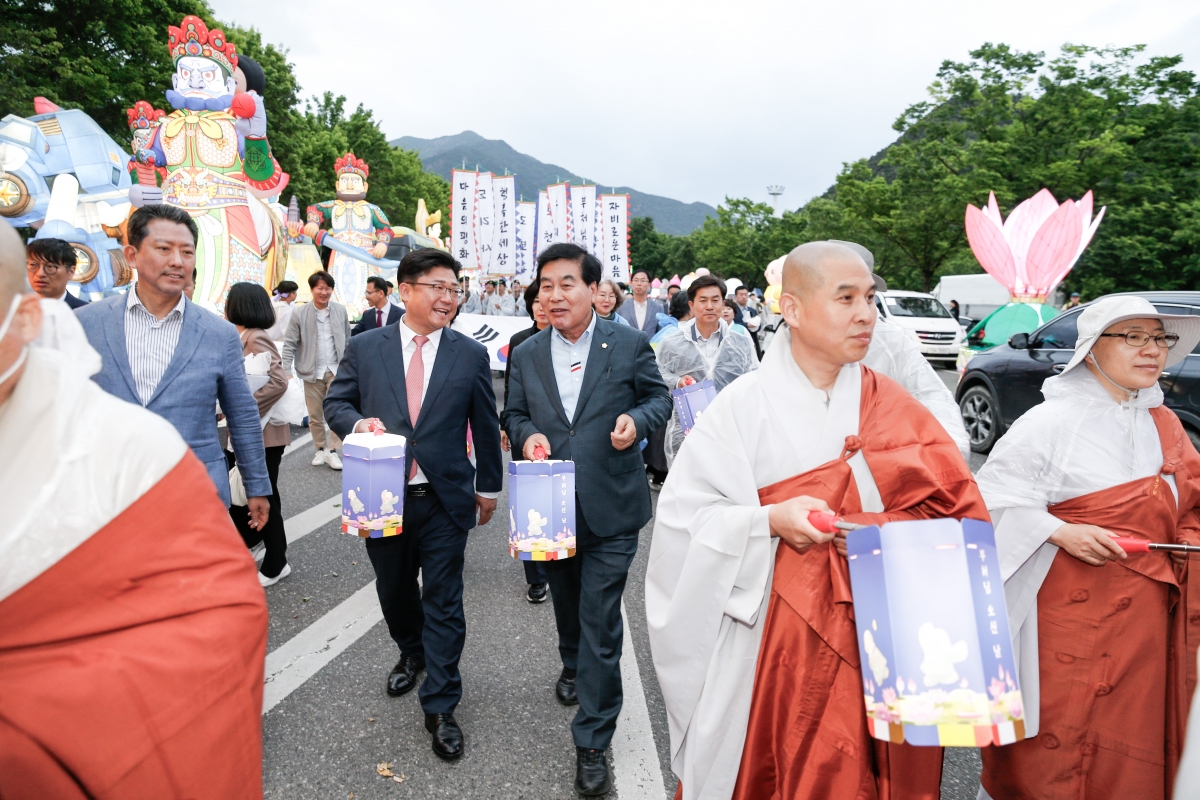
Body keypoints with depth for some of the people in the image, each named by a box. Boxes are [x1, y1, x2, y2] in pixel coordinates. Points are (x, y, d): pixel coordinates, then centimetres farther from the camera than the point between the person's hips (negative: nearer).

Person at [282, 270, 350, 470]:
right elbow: (289, 344, -4)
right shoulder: (299, 314, -5)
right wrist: (286, 371, -12)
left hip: (336, 370, 0)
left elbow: (347, 342, 8)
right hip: (312, 372, 0)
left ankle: (332, 451, 6)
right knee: (315, 415, 10)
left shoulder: (341, 310, 1)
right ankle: (320, 449, 26)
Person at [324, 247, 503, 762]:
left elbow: (485, 425, 6)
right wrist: (358, 422, -15)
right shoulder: (364, 348, 1)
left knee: (443, 602, 3)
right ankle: (411, 654, 49)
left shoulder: (471, 355, -1)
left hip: (445, 500, -2)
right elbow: (335, 402, 8)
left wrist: (489, 486, 11)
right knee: (395, 591, 20)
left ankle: (440, 706, 16)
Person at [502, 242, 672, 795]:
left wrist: (638, 419, -16)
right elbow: (513, 414, 12)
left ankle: (592, 743, 11)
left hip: (609, 507, -4)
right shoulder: (525, 355, 5)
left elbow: (660, 397, 5)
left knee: (600, 623, -2)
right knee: (566, 602, 25)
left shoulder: (629, 344, -4)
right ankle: (573, 666, 55)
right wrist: (525, 435, -10)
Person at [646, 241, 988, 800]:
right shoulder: (744, 405, -7)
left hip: (876, 634, 2)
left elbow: (953, 502, -6)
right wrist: (771, 520, -24)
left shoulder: (890, 406, 1)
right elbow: (685, 516, -9)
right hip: (773, 640, -2)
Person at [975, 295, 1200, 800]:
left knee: (1135, 729, 15)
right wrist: (1061, 533, -21)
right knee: (1060, 737, 1)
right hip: (1071, 607, -6)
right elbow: (995, 496, -13)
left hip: (1148, 613, 6)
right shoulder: (1051, 422, -12)